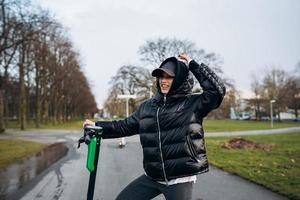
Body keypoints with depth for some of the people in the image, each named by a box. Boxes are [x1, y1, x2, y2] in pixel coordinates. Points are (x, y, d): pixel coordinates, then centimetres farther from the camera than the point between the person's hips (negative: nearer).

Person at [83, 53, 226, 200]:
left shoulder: (193, 104, -7)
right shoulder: (147, 106, 6)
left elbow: (216, 90, -21)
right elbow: (126, 126, 14)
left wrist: (192, 65, -15)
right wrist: (98, 126, 9)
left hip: (180, 180, -5)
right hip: (152, 177, 5)